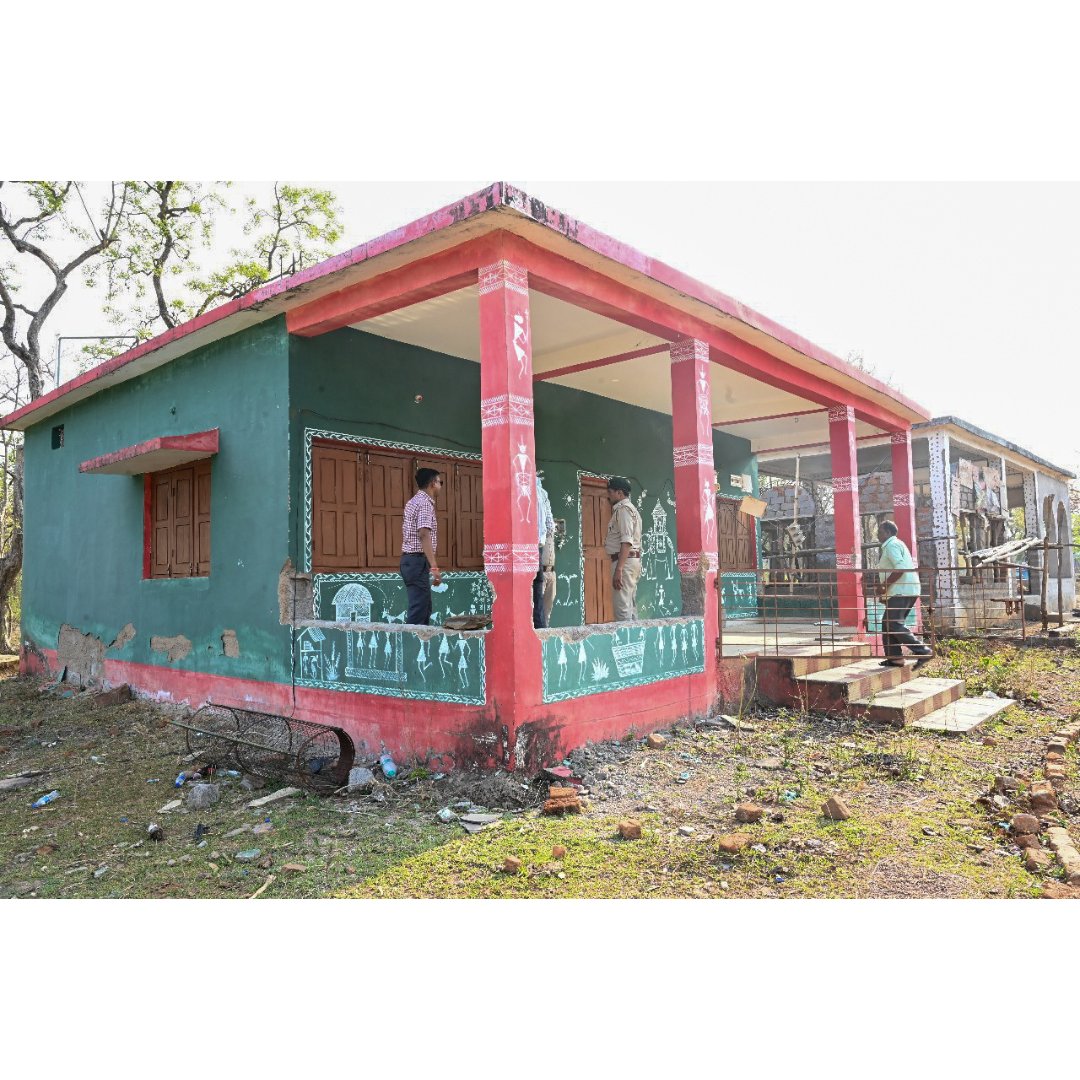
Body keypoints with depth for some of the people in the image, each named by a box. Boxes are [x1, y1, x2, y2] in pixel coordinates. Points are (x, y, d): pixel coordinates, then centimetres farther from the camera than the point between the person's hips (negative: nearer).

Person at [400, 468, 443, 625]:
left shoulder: (413, 502, 17)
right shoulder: (425, 503, -13)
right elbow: (424, 535, -23)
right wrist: (434, 567, -27)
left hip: (410, 559, 10)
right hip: (418, 561, -10)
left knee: (425, 608, 15)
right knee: (418, 611, -10)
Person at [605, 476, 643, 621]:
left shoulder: (624, 509, -10)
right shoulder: (629, 508, 22)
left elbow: (626, 542, -20)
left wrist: (618, 569, -25)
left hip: (624, 560, -11)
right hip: (633, 560, 11)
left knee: (622, 607, -12)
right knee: (630, 606, 13)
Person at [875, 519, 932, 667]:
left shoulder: (892, 545, -10)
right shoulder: (896, 544, 22)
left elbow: (900, 568, -24)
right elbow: (906, 566, 26)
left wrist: (885, 584, -15)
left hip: (901, 591, -11)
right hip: (906, 590, 11)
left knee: (894, 624, -13)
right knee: (888, 623, 11)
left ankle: (922, 651, -15)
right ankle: (894, 657, 11)